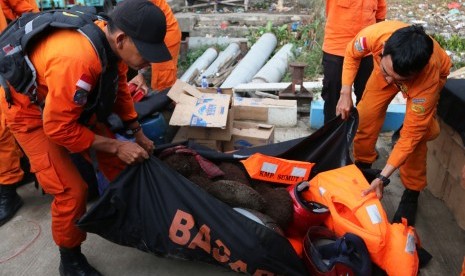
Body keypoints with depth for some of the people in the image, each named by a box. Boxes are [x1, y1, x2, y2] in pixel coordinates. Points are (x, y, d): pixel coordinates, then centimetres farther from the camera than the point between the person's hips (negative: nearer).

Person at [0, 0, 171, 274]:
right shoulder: (76, 60, -42)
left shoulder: (112, 41, -16)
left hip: (74, 105, 7)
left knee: (116, 164, 6)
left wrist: (138, 133, 1)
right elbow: (58, 128, -31)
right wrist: (117, 146, -26)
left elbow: (120, 89, 2)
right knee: (71, 190, -12)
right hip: (32, 112, -7)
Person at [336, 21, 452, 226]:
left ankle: (411, 194, 2)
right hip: (390, 65, 3)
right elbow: (351, 55, -16)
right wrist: (345, 92, -22)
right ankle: (362, 166, 19)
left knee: (417, 133, -17)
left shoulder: (429, 79, -45)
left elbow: (411, 134, -37)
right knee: (366, 115, -6)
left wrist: (383, 177, -41)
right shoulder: (374, 35, -42)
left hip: (428, 74, -3)